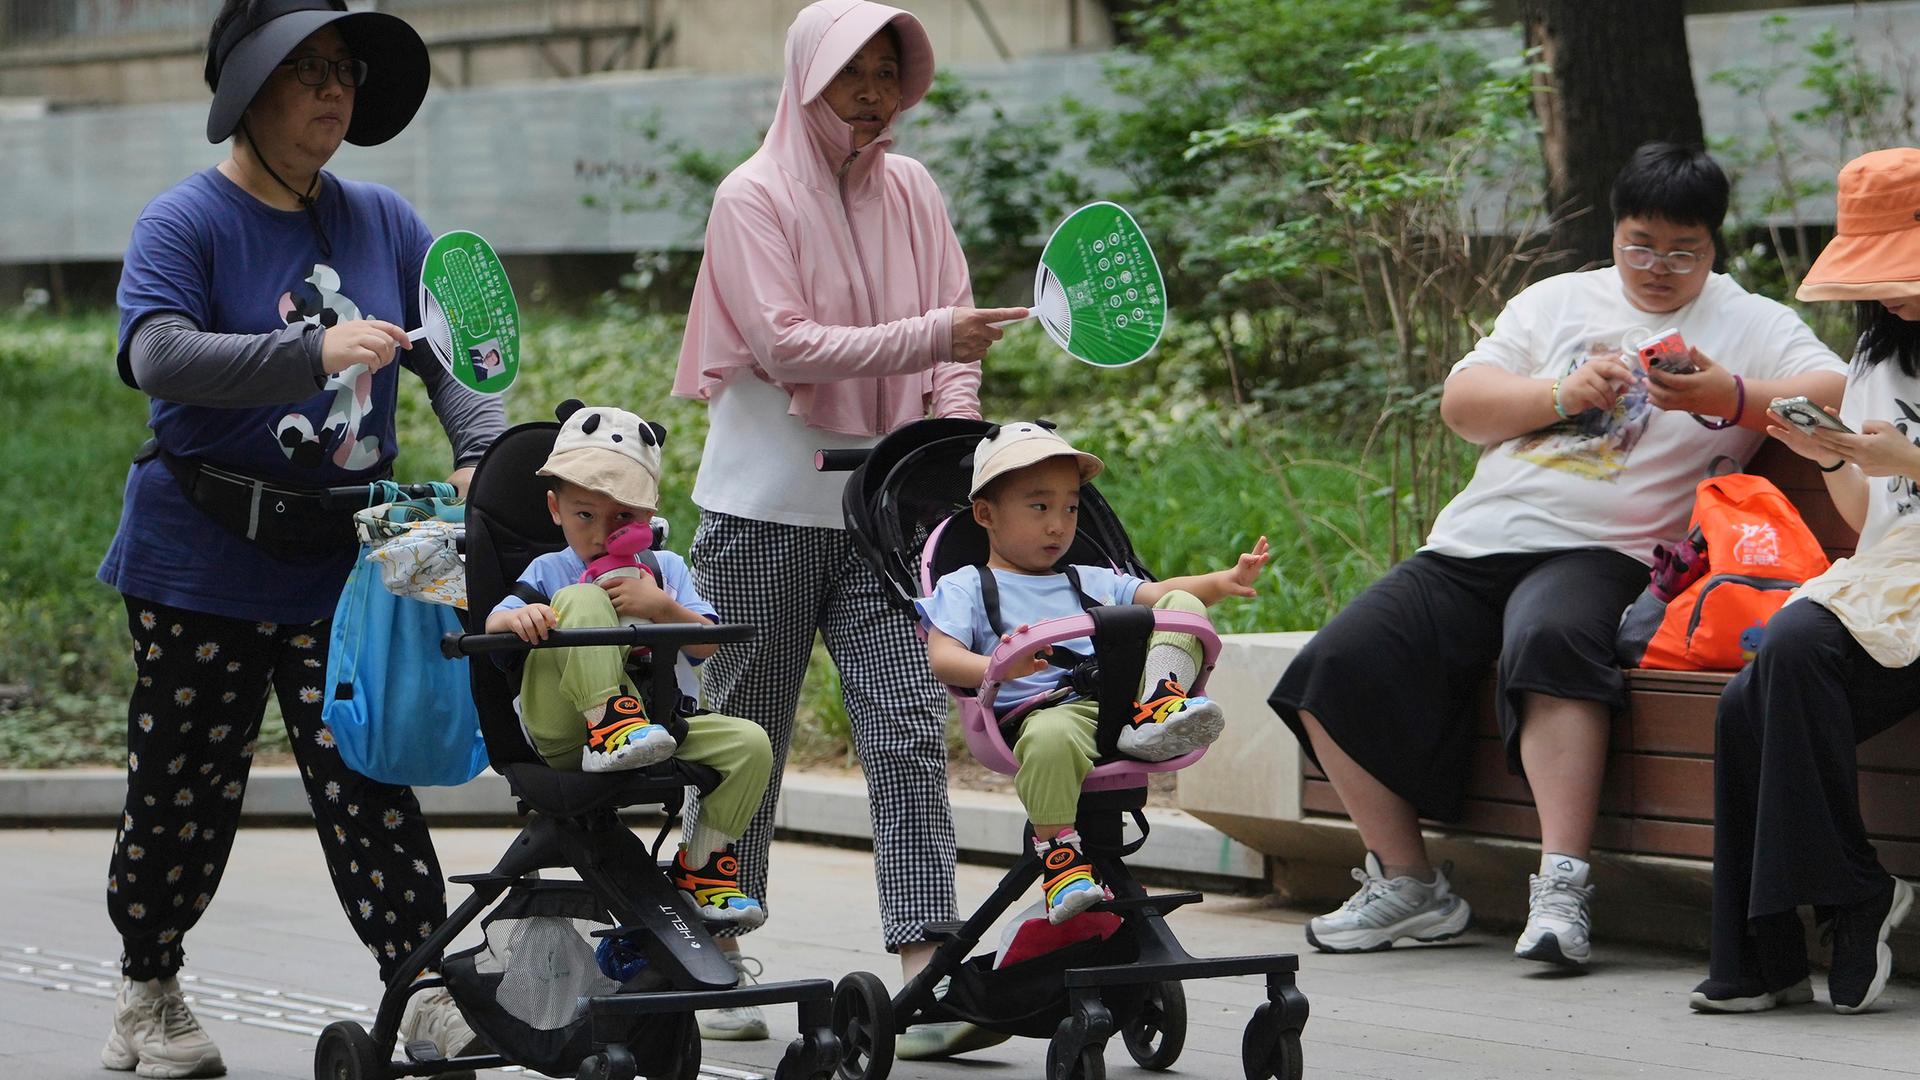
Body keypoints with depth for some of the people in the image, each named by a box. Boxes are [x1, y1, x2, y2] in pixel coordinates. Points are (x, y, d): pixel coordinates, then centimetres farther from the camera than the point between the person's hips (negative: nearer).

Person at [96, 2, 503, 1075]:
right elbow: (160, 354, -23)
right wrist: (316, 354, -35)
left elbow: (454, 352, 4)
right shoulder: (186, 222, -6)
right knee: (186, 785, 6)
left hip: (344, 560, 3)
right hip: (201, 560, -3)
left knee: (370, 776, -2)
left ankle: (426, 988, 1)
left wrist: (484, 452, -17)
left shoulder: (384, 222, 9)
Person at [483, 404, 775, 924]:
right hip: (563, 732, -4)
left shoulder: (664, 569, 18)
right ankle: (610, 722, -35)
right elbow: (494, 622, -9)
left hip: (651, 724, 4)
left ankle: (702, 868, -2)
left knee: (750, 744, -17)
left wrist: (661, 607, -15)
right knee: (583, 600, -24)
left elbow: (707, 646, 4)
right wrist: (518, 617, -33)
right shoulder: (549, 572, 10)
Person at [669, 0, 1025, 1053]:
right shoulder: (753, 196, -5)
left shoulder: (911, 191, 9)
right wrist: (926, 336, -23)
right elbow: (786, 344, -16)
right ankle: (717, 963, 19)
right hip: (764, 506, -4)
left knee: (910, 728, -7)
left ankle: (923, 974, -11)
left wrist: (953, 423, -5)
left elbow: (953, 340, 13)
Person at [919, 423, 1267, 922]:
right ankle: (1061, 860, -29)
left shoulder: (1090, 581, 33)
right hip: (1046, 708, -5)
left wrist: (1223, 582, 1)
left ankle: (1155, 710, -30)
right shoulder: (965, 586, 15)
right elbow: (943, 658, -1)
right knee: (1051, 738, -42)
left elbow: (1157, 593, 20)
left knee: (1184, 605, -6)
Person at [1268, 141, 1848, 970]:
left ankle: (1562, 887, -41)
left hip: (1606, 553, -5)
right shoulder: (1556, 302, 21)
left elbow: (1839, 398, -6)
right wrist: (1564, 393, -6)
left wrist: (1731, 398, -20)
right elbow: (1460, 404, 10)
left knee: (1550, 639, -39)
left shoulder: (1749, 324, 10)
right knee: (1335, 666, -14)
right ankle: (1406, 883, -4)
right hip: (1475, 543, 5)